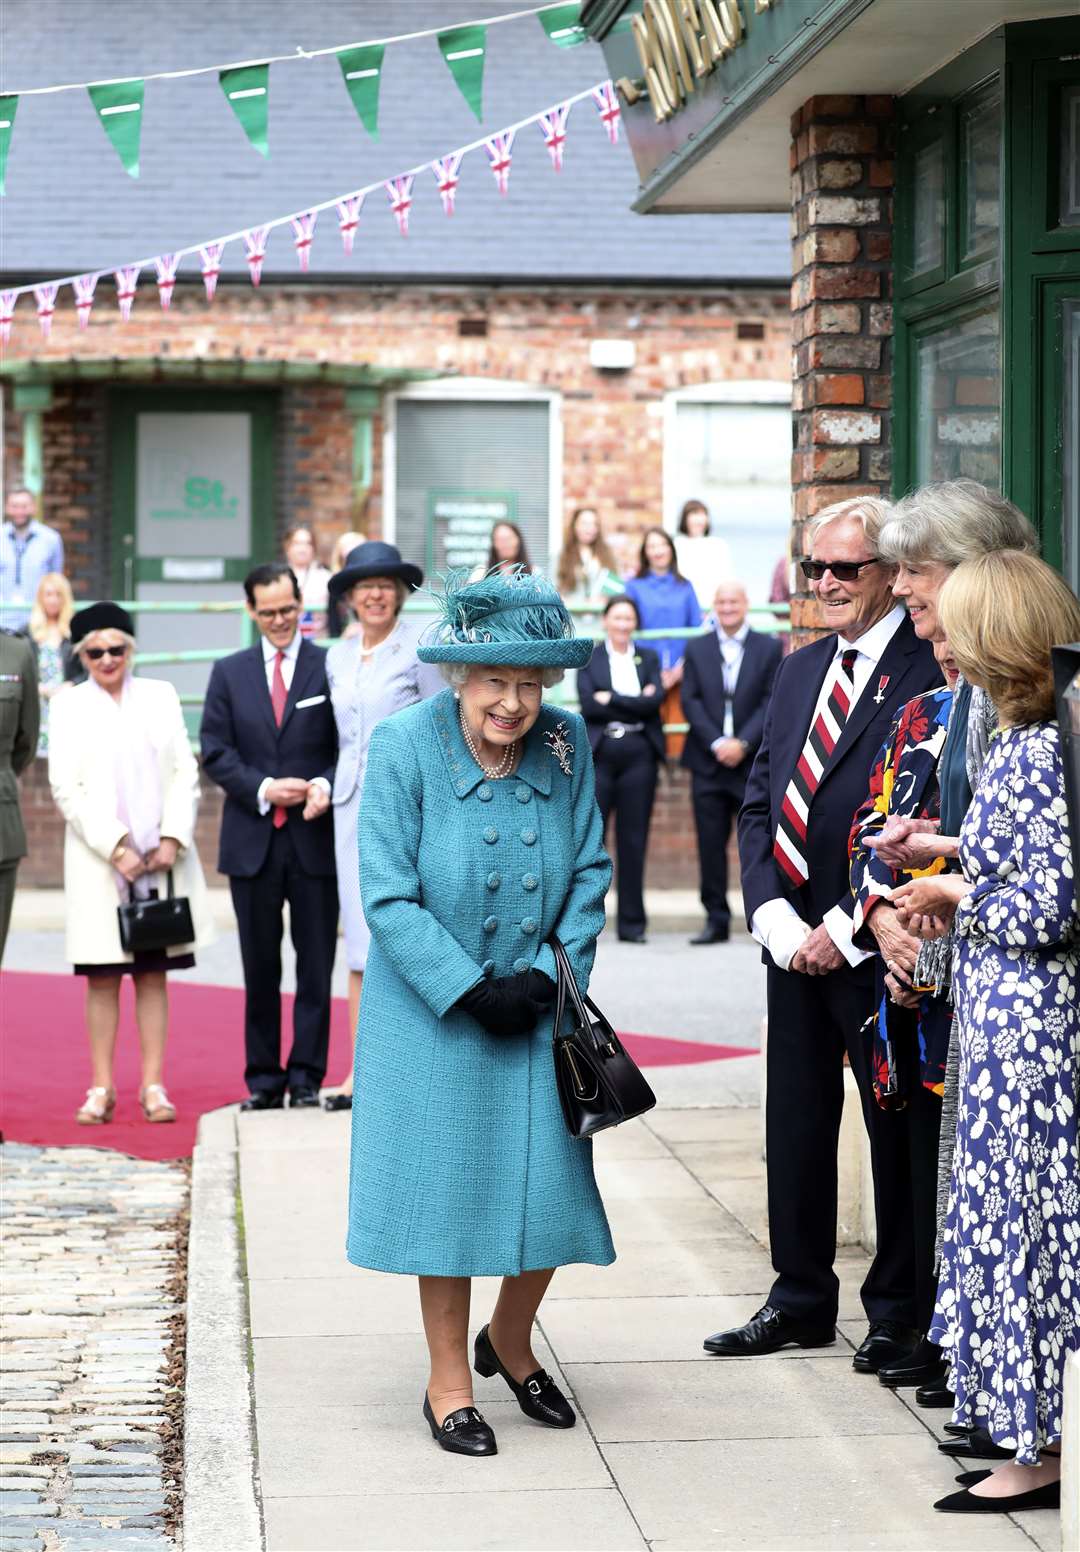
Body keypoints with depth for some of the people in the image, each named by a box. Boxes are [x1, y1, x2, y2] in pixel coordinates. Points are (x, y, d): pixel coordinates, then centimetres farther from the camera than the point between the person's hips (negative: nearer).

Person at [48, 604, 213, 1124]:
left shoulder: (161, 696, 9)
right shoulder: (69, 706, 3)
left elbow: (185, 773, 6)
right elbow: (66, 789, -3)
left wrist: (173, 839, -7)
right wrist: (116, 848, -12)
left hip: (161, 859, 2)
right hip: (98, 862, -1)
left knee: (153, 974, 3)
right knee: (102, 978, 1)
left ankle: (153, 1087, 6)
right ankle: (101, 1090, 6)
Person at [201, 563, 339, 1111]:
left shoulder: (331, 667, 2)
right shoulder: (229, 673, 9)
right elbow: (216, 752, 5)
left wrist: (326, 785, -18)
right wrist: (263, 789, -10)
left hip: (316, 839, -2)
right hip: (252, 840, 2)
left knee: (316, 965, 1)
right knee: (260, 968, 7)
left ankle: (307, 1076, 7)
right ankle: (263, 1078, 13)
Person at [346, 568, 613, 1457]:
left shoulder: (567, 744, -4)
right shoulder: (405, 745, -13)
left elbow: (591, 874, 3)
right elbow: (389, 897, -14)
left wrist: (551, 974, -10)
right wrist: (471, 990, -17)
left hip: (540, 1007, 3)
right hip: (435, 1012, -3)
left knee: (550, 1183, 4)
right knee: (447, 1184, 6)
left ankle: (510, 1341, 33)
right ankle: (450, 1382, 22)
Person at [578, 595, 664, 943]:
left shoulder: (648, 659, 14)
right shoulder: (588, 658, 9)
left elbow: (655, 701, -3)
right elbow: (588, 705, -6)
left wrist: (609, 699, -7)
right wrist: (635, 703, -8)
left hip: (639, 754, 2)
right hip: (598, 753, -2)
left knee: (633, 840, 2)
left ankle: (631, 922, 7)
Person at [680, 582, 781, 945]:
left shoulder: (769, 648, 5)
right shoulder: (696, 649, 10)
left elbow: (772, 702, -2)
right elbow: (690, 701, 3)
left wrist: (743, 743, -13)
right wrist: (717, 743, -10)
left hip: (753, 762, -2)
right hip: (708, 762, 2)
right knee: (711, 845, 1)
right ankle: (716, 920, 7)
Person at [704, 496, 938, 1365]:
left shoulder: (930, 673, -12)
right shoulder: (800, 672, 13)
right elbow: (759, 803, 13)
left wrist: (846, 929, -14)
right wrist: (775, 918, -1)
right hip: (795, 944, 7)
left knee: (895, 1128, 6)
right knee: (795, 1125, 14)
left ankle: (898, 1310, 18)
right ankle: (801, 1300, 26)